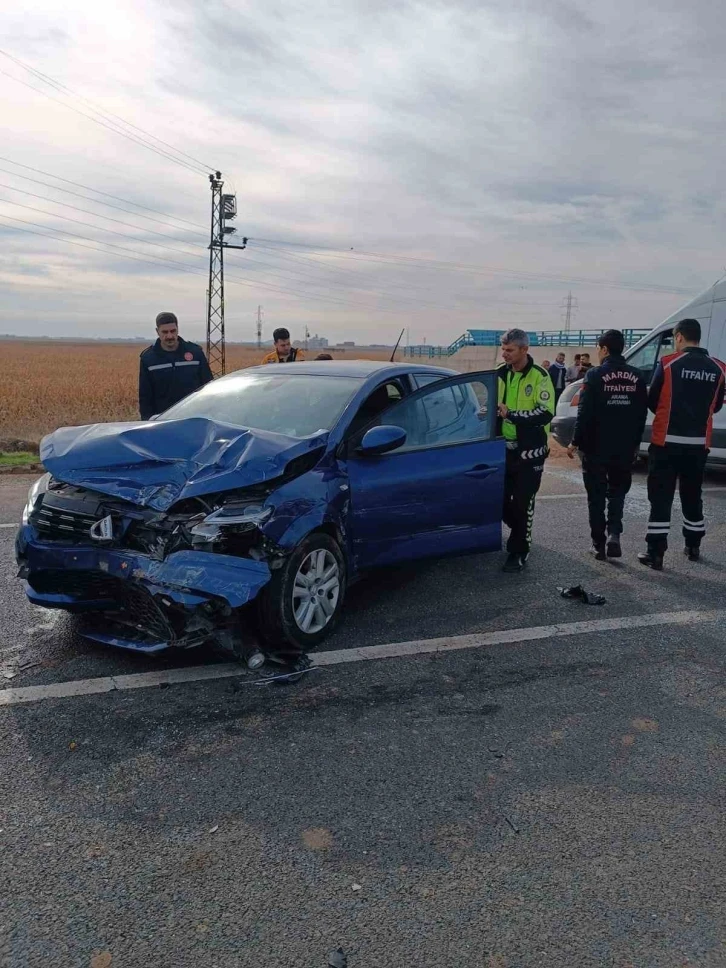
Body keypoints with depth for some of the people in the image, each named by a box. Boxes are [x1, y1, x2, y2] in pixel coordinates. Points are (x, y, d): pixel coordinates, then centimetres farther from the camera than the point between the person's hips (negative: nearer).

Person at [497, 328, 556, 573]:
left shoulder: (539, 376, -11)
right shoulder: (500, 373, 5)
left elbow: (546, 413, -19)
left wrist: (510, 414, -26)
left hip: (529, 450, -5)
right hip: (505, 447, 5)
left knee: (523, 503, 0)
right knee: (500, 497, 11)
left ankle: (519, 552, 11)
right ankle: (522, 531, 38)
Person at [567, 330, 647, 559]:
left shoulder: (595, 375, -11)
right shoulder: (636, 377, 4)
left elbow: (585, 412, -13)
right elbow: (642, 414, 8)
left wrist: (576, 442, -5)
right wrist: (635, 443, 18)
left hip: (596, 447, -4)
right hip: (625, 447, 4)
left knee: (597, 495, 7)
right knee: (617, 491, 18)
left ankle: (599, 544, 10)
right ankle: (614, 533, -1)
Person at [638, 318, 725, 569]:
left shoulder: (668, 363, -9)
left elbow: (652, 401, -2)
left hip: (667, 441, -4)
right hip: (698, 444, 4)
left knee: (661, 498, 0)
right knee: (692, 496, 19)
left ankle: (655, 553, -2)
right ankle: (693, 547, 30)